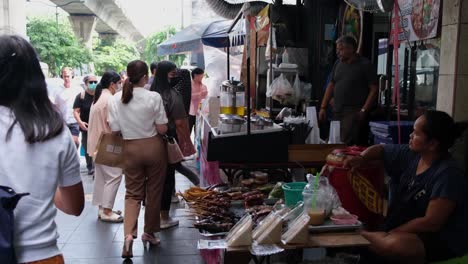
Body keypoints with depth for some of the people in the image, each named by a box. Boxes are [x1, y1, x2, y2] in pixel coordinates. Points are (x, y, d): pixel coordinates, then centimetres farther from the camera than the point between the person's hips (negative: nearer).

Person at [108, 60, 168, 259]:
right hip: (153, 147, -2)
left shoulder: (115, 99, -5)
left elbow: (115, 130, 0)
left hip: (131, 149, 2)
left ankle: (129, 234, -6)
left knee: (133, 193, 11)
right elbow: (162, 129, -12)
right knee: (154, 191, 14)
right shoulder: (153, 97, -15)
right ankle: (150, 233, 26)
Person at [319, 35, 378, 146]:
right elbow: (331, 86, 18)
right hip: (337, 112, 6)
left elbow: (374, 89, -6)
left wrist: (364, 111, -14)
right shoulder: (338, 64, 14)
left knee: (348, 145, -16)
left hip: (355, 113, -6)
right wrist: (323, 107, 11)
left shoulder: (365, 65, -3)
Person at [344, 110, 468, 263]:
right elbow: (380, 149, 17)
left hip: (442, 241, -8)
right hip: (411, 231, 8)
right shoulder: (411, 155, 0)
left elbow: (431, 223, -25)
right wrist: (361, 158, -4)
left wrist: (391, 233, -21)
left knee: (396, 244, -33)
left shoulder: (447, 174, -23)